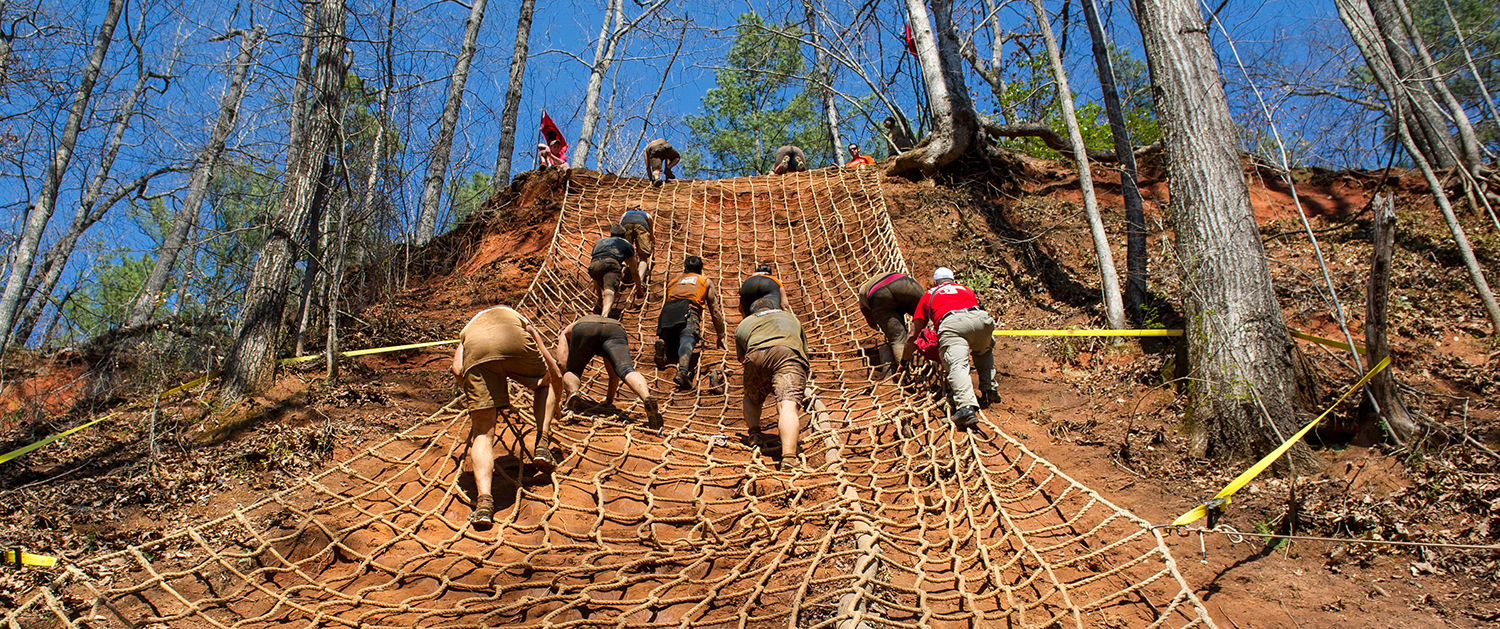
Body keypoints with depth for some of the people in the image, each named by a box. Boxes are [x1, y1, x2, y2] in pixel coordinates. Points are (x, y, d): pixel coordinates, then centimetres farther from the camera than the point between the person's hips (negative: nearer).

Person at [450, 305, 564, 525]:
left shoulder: (467, 329, 43)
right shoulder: (521, 320, 42)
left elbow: (457, 369, 21)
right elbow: (556, 375, 43)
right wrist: (554, 404, 62)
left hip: (476, 350, 1)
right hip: (515, 343, 0)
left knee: (482, 431, 5)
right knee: (545, 383, 33)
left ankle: (484, 500, -14)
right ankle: (541, 445, 18)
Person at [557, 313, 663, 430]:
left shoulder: (566, 332, 42)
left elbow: (562, 364, 27)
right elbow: (613, 373, 46)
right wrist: (610, 397, 54)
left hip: (584, 330, -2)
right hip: (616, 330, 2)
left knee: (572, 372, 19)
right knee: (627, 371, -18)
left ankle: (572, 390, -16)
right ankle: (647, 397, -49)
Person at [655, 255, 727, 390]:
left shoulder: (674, 280, 40)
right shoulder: (706, 281, 32)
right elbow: (715, 311, 28)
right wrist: (721, 336, 36)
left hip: (667, 309, 3)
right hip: (688, 310, -3)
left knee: (671, 352, 11)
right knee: (687, 340, -26)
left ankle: (662, 345, -25)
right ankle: (683, 371, -56)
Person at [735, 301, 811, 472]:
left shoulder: (743, 324, 39)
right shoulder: (791, 317, 43)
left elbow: (743, 360, 42)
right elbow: (805, 351, 47)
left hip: (756, 354, 1)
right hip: (789, 353, -1)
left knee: (751, 398, 29)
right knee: (788, 405, -18)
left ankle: (754, 432, 6)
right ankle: (789, 458, -37)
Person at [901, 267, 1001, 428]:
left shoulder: (928, 295, 35)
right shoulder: (966, 289, 41)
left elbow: (913, 335, 34)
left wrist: (904, 361, 47)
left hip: (951, 324, -3)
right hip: (979, 318, 3)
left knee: (957, 366, -20)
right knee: (984, 352, 33)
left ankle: (966, 406, -44)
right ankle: (989, 389, 19)